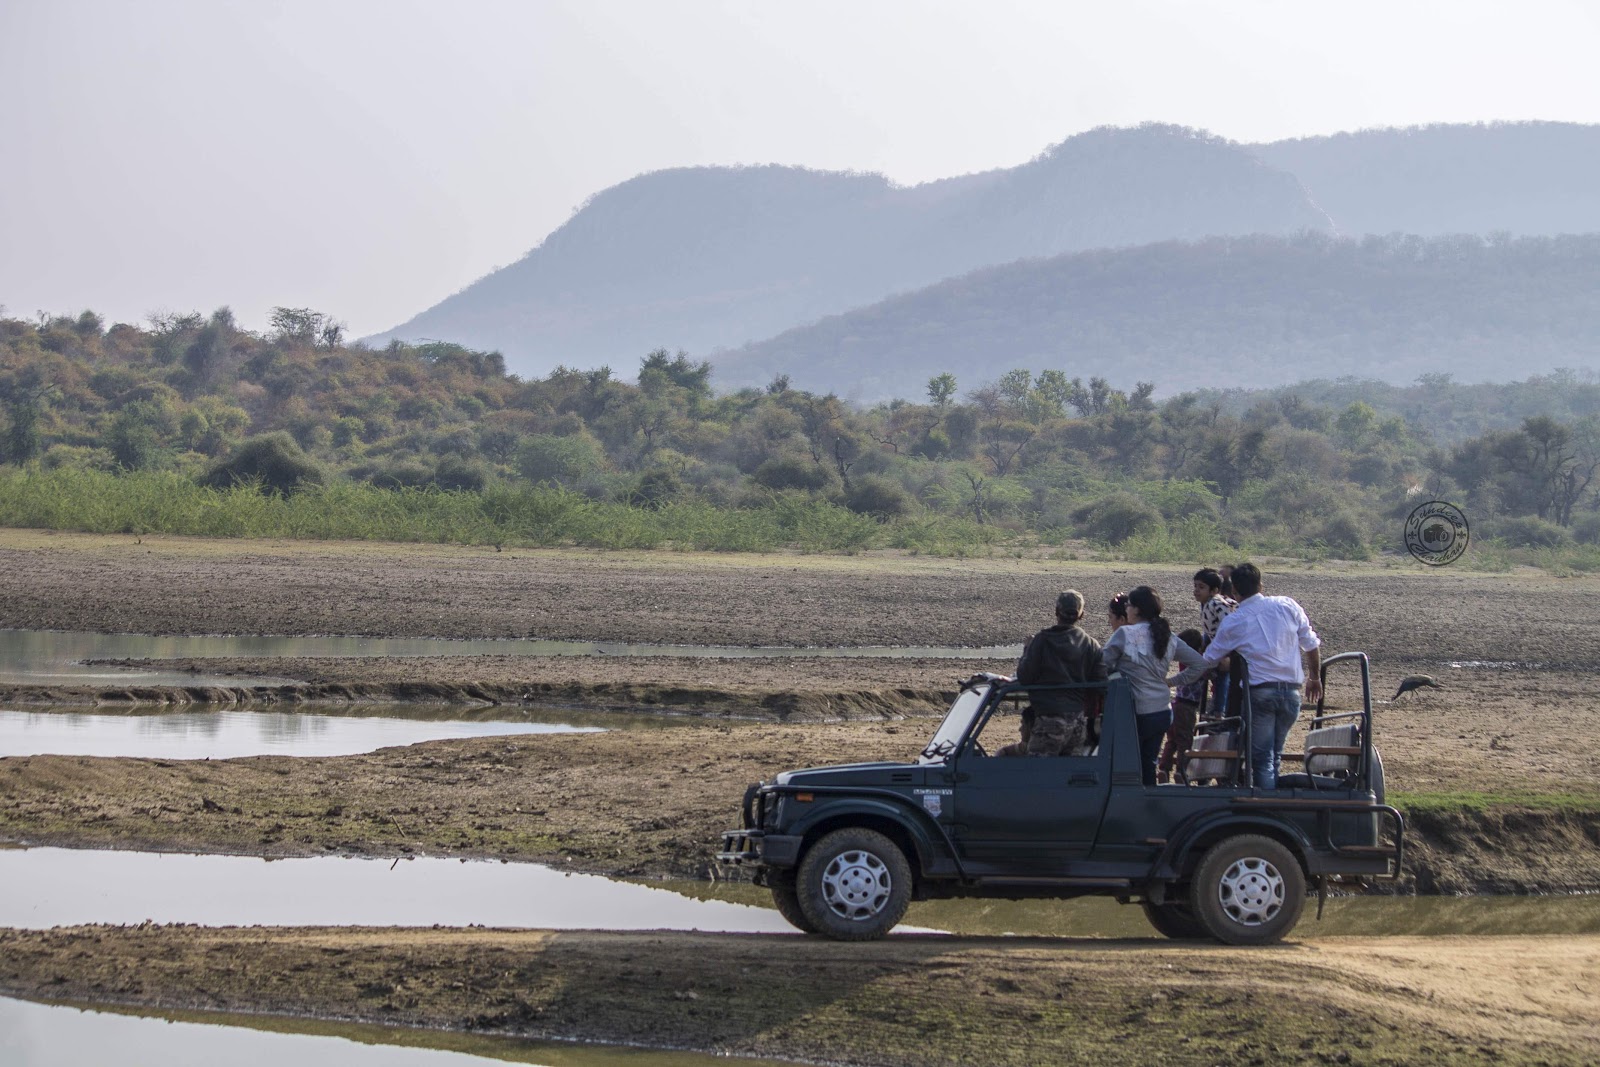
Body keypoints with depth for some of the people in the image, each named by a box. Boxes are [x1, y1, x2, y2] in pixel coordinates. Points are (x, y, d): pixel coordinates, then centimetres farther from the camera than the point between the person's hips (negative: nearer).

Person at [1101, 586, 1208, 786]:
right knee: (1148, 765, 16)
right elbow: (1199, 664, 11)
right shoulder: (1168, 638, 6)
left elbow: (1103, 666, -11)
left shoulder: (1124, 634, -13)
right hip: (1163, 712, 6)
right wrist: (1172, 682, 13)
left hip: (1136, 713, -6)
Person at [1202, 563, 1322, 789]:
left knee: (1262, 759, 2)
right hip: (1291, 691, 3)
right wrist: (1315, 678, 21)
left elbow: (1210, 659, 8)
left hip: (1259, 692, -3)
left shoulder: (1232, 622, -2)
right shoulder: (1287, 606, 3)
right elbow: (1312, 645, 8)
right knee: (1275, 755, 17)